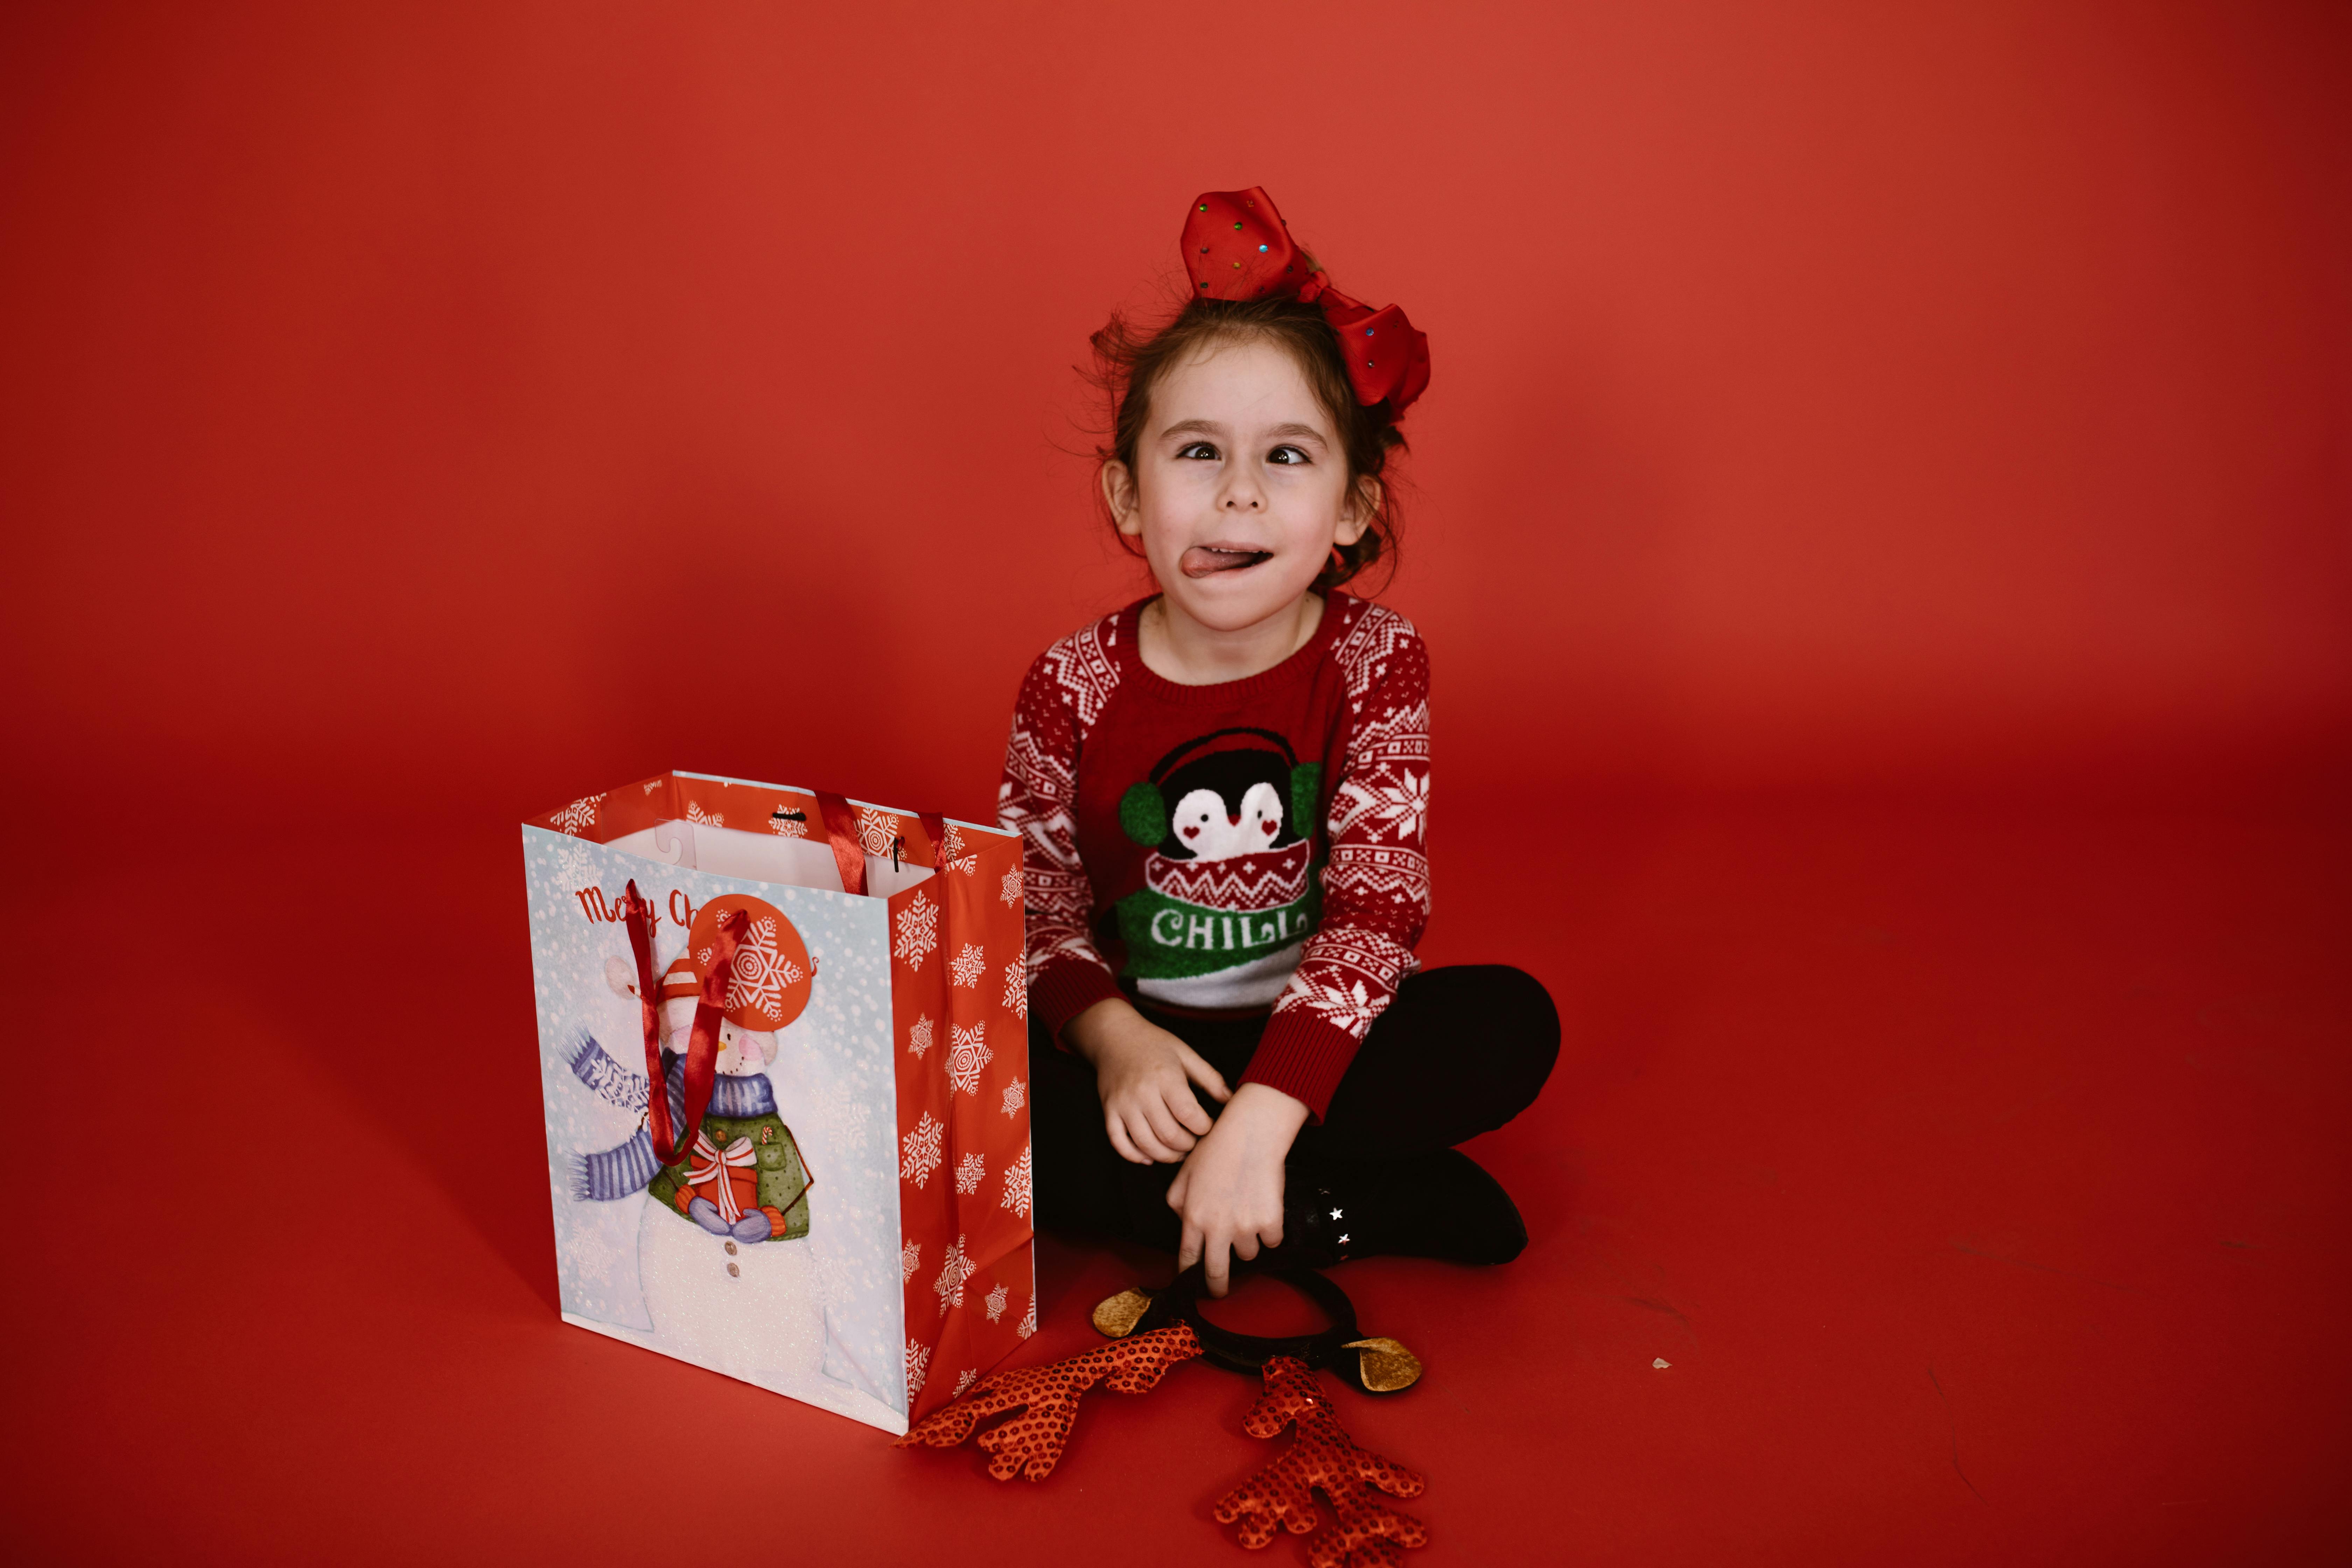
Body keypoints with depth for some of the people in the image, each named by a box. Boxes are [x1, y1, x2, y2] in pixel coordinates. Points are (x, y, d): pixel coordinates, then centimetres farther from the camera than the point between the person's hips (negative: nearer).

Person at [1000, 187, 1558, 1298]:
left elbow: (1377, 910, -18)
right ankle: (1376, 1208, -25)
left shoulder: (1376, 662, -11)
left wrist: (1263, 1113, -30)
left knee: (1512, 1021, -25)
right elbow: (1038, 913, -4)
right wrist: (1114, 1036, -25)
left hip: (1311, 1037, 0)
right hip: (1141, 1042, 1)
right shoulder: (1072, 686, -9)